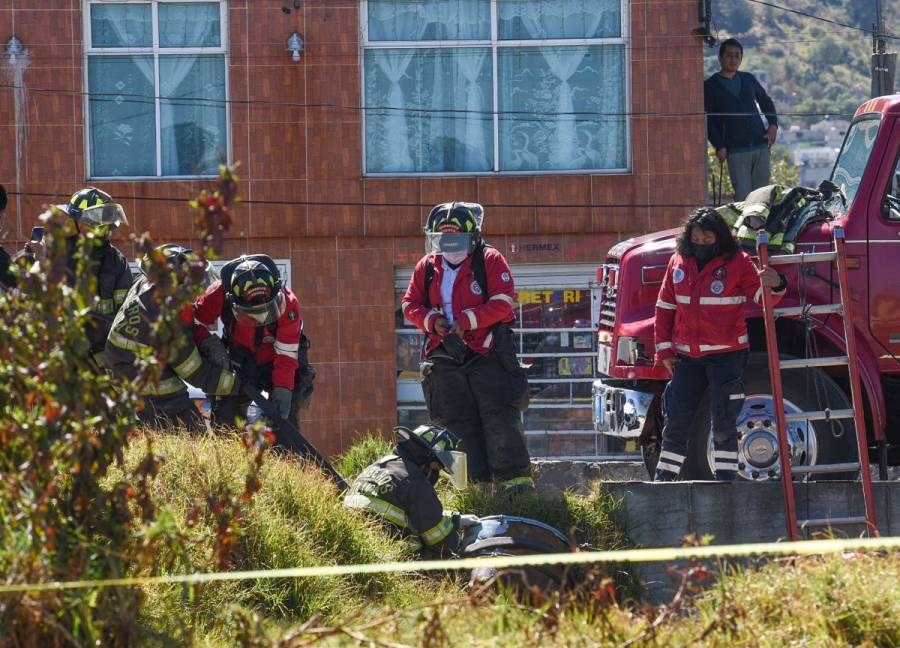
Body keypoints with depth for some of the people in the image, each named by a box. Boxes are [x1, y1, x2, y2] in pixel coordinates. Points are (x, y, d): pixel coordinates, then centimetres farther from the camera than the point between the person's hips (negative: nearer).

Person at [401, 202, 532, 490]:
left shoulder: (490, 261, -3)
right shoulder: (427, 267, 11)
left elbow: (502, 304, -11)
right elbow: (410, 304, 14)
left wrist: (467, 320, -19)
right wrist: (432, 321, -6)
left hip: (487, 354, -4)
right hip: (446, 356, 4)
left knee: (500, 419, -9)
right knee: (458, 424, 2)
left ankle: (516, 481, -9)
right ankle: (476, 484, 6)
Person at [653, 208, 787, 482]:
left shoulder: (737, 263, -3)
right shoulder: (678, 263, 8)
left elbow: (761, 297, -6)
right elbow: (665, 307, 13)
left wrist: (775, 285, -30)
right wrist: (665, 349, 8)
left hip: (726, 356, -4)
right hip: (687, 356, 4)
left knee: (723, 425, -1)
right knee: (675, 422, 5)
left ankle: (725, 482, 5)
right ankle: (662, 481, 13)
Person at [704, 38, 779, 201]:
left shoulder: (748, 79, 13)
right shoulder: (711, 86, 1)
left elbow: (765, 101, 26)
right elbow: (707, 120, -1)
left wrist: (773, 124, 9)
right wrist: (719, 146, -10)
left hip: (761, 145, 5)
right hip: (736, 150, -4)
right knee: (743, 196, -12)